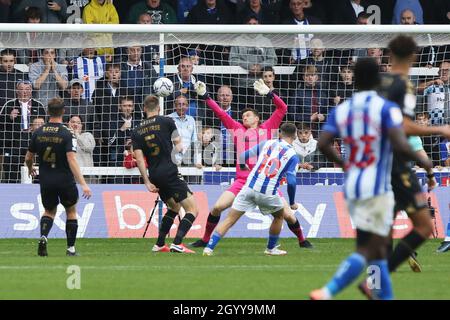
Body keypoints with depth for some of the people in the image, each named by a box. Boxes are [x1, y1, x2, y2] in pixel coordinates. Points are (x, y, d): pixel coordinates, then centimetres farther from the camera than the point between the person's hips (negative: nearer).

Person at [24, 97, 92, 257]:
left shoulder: (38, 133, -3)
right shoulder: (67, 134, -15)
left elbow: (28, 158, 6)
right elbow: (72, 160, -24)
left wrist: (30, 169, 30)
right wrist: (83, 184, -26)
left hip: (46, 181, 3)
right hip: (65, 181, -3)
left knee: (49, 211, 21)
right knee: (71, 211, 19)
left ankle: (43, 237, -7)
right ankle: (71, 248, 16)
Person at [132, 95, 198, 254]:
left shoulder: (137, 132, 9)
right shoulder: (167, 122, -2)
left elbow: (139, 159, 2)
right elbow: (178, 145, 4)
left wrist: (147, 182, 3)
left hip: (154, 175, 6)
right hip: (170, 173, -6)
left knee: (174, 207, 27)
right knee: (192, 209, -5)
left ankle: (159, 244, 23)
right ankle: (177, 243, -22)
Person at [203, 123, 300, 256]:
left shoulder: (267, 143, 11)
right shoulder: (292, 155, 3)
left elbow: (243, 157, 12)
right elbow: (291, 182, -6)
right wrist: (292, 203, 7)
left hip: (250, 187, 2)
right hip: (268, 193, -2)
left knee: (230, 219, 2)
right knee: (279, 216, 29)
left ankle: (209, 247, -11)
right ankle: (271, 248, 35)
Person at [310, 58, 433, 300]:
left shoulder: (341, 110, 7)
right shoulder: (386, 108, -8)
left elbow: (323, 144, -4)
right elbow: (400, 145, -19)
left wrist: (344, 165, 14)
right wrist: (422, 161, -1)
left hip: (351, 187, 6)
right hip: (376, 189, -6)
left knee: (378, 247, 16)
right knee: (367, 251, -7)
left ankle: (386, 297, 18)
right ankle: (326, 294, -23)